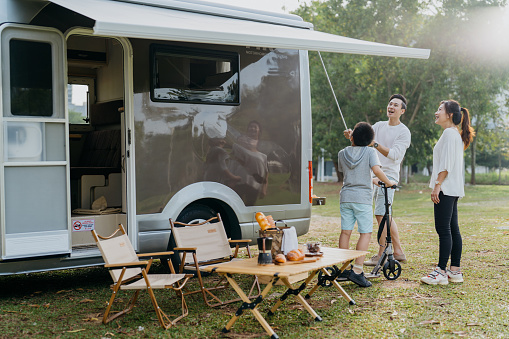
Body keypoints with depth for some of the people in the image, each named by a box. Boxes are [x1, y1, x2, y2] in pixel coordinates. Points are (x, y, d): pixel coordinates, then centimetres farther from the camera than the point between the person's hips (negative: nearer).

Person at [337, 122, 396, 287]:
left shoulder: (342, 153, 6)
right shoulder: (370, 151, -5)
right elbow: (376, 170, -21)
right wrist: (388, 182, -5)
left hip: (345, 197, 4)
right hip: (363, 198, -4)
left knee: (345, 232, 10)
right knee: (366, 233, 0)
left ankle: (344, 268, 18)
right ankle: (357, 270, -8)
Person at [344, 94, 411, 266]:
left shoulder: (404, 132, -6)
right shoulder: (379, 126, 14)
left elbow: (394, 155, -18)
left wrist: (375, 144, -29)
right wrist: (351, 135, -19)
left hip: (388, 175, -7)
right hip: (375, 175, 7)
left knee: (381, 214, -11)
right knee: (387, 215, 12)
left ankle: (381, 255, -5)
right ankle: (398, 252, 21)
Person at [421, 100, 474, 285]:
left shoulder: (449, 133, -11)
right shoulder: (455, 134, 20)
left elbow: (446, 164, -18)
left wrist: (437, 185, -19)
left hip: (446, 188, -10)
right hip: (453, 189, 10)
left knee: (443, 229, -9)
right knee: (453, 229, 10)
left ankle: (441, 272, -7)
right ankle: (455, 270, 14)